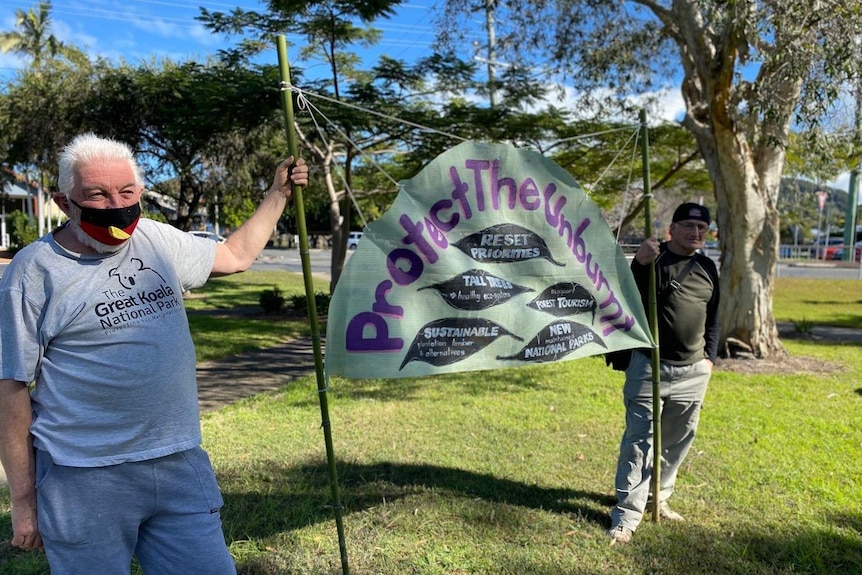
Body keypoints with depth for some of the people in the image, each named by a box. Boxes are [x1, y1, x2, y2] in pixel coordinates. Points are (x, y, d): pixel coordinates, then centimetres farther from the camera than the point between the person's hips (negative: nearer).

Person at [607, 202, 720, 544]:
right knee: (639, 441, -4)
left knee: (677, 441, 14)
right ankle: (626, 515, 2)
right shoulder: (653, 260, -5)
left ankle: (658, 498, 31)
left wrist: (710, 356, 10)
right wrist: (639, 265, -31)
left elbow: (713, 318, 18)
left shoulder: (707, 268, 11)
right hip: (649, 366, -5)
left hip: (693, 372, 6)